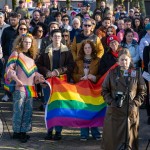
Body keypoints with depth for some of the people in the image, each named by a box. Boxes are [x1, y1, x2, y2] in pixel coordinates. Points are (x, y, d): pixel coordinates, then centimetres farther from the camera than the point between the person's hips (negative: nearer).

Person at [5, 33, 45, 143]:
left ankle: (23, 131, 13)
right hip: (19, 87, -6)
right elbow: (9, 68, -6)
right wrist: (16, 79, -15)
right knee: (18, 110, -4)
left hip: (30, 88, 6)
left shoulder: (31, 57, 19)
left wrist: (39, 77, 3)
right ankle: (16, 132, 4)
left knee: (28, 110, 6)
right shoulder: (16, 54, 1)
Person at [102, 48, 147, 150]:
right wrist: (111, 102, -5)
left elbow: (142, 91, 5)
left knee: (129, 137, 4)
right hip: (114, 111, 1)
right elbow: (104, 90, 8)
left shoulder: (136, 74, 3)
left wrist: (135, 103, -7)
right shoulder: (112, 73, 4)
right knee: (112, 137, 2)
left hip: (131, 111, 0)